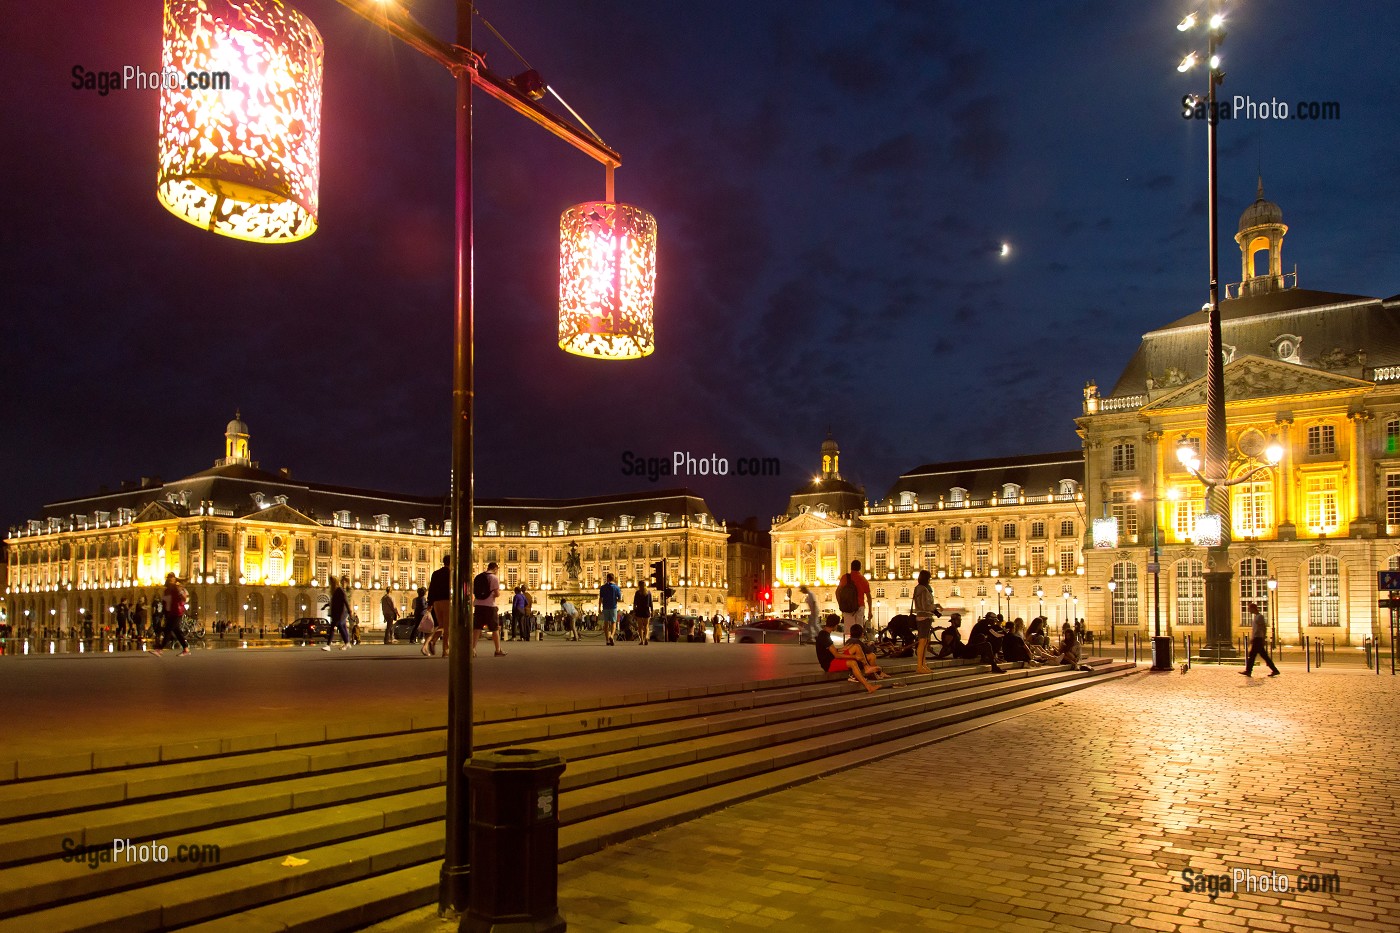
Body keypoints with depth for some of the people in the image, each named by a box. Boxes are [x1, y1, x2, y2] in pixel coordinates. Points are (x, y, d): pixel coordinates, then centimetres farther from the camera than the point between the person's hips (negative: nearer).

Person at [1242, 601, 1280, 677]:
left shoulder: (1260, 616, -9)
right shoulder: (1255, 616, 18)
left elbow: (1264, 628, -14)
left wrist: (1263, 639, -17)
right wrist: (1251, 638, 23)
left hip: (1258, 639, -9)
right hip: (1255, 638, 9)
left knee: (1252, 654, -8)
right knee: (1264, 656, 8)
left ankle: (1248, 671, -6)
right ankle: (1274, 670, 9)